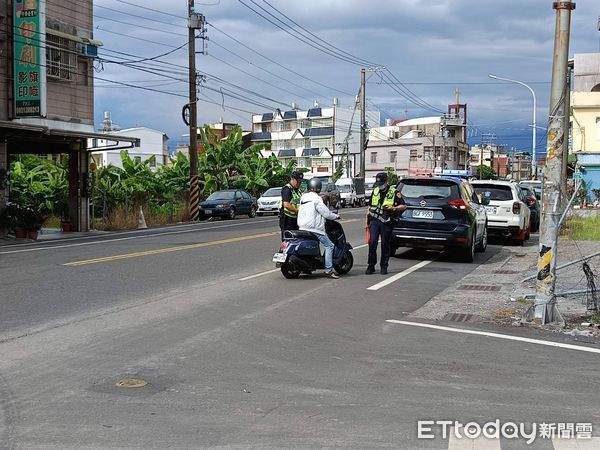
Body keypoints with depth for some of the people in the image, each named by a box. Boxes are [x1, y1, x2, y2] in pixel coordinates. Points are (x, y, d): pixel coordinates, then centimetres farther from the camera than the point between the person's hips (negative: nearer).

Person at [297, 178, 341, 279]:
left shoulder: (303, 197, 14)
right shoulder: (316, 199, -11)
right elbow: (325, 213, -10)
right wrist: (336, 216, 7)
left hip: (302, 227, 8)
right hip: (314, 228, -8)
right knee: (329, 245, -4)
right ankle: (329, 270, -10)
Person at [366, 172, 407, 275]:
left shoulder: (394, 192, -1)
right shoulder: (375, 191, 14)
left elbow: (403, 206, 0)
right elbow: (370, 205, 26)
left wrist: (393, 208, -14)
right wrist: (368, 214, 19)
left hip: (386, 223, -3)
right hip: (374, 221, 3)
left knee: (385, 245, 3)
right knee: (372, 242, -7)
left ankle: (384, 267, 14)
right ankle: (371, 266, 0)